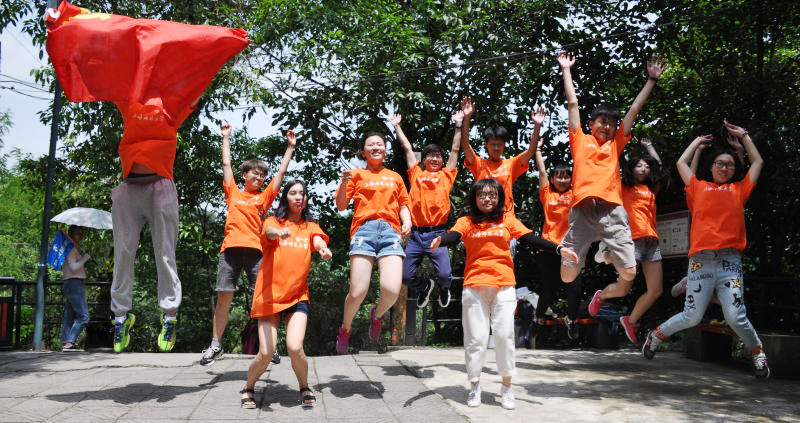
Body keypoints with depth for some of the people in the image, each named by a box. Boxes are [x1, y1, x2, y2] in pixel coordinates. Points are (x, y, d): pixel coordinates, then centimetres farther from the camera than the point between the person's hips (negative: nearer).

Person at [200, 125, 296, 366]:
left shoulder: (264, 197, 17)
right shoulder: (233, 192, 18)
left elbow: (282, 171, 19)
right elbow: (226, 164, 23)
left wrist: (290, 147, 22)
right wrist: (226, 138, 28)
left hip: (255, 249, 0)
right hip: (231, 247, 0)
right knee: (224, 296, -1)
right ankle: (215, 345, 4)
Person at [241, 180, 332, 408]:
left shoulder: (310, 226, 10)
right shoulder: (273, 222, 3)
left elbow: (318, 241, -12)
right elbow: (269, 233, -21)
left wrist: (323, 249, -38)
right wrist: (279, 232, -46)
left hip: (297, 296, 1)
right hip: (269, 295, -1)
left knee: (295, 347, -17)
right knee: (266, 353, -8)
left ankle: (305, 388, 9)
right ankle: (248, 388, 20)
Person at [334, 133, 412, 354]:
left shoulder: (395, 177, 25)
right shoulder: (357, 174, 17)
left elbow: (403, 205, 25)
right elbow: (341, 206, 12)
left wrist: (407, 221, 5)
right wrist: (344, 182, -5)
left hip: (391, 230, 2)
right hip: (364, 229, -2)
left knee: (391, 290, -18)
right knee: (358, 291, -13)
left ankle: (377, 314, 18)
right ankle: (345, 327, 18)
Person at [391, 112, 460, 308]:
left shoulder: (446, 175, 13)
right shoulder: (416, 174, 15)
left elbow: (455, 150, 14)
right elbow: (407, 148, 19)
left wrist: (458, 125, 14)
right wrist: (397, 126, 24)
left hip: (437, 232, -1)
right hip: (415, 233, 2)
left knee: (444, 274, -14)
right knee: (406, 276, -2)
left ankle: (443, 289, 24)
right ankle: (424, 287, 33)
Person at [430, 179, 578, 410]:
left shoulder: (507, 219, 8)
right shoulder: (467, 221, 5)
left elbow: (531, 239, 1)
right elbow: (453, 236, -14)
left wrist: (559, 249, -11)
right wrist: (440, 240, -37)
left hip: (504, 285, 1)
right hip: (474, 286, 0)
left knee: (504, 335, -2)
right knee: (476, 337, 2)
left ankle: (507, 386, 14)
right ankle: (474, 386, 17)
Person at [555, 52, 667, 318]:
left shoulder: (615, 144, 23)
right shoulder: (580, 141, 17)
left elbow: (635, 109, 26)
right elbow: (572, 103, 20)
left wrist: (651, 79, 29)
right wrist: (566, 70, 23)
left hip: (612, 210, 3)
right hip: (583, 209, -2)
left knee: (629, 272, -3)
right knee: (568, 273, -10)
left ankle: (602, 294, 27)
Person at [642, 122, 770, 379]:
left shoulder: (739, 189, 21)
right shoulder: (699, 187, 19)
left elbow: (757, 162, 29)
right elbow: (681, 163, 27)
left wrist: (743, 136, 36)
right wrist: (698, 141, 38)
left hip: (730, 260, 1)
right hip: (701, 259, 0)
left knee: (736, 317, -9)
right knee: (692, 317, -2)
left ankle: (757, 352, 16)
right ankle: (656, 335, 21)